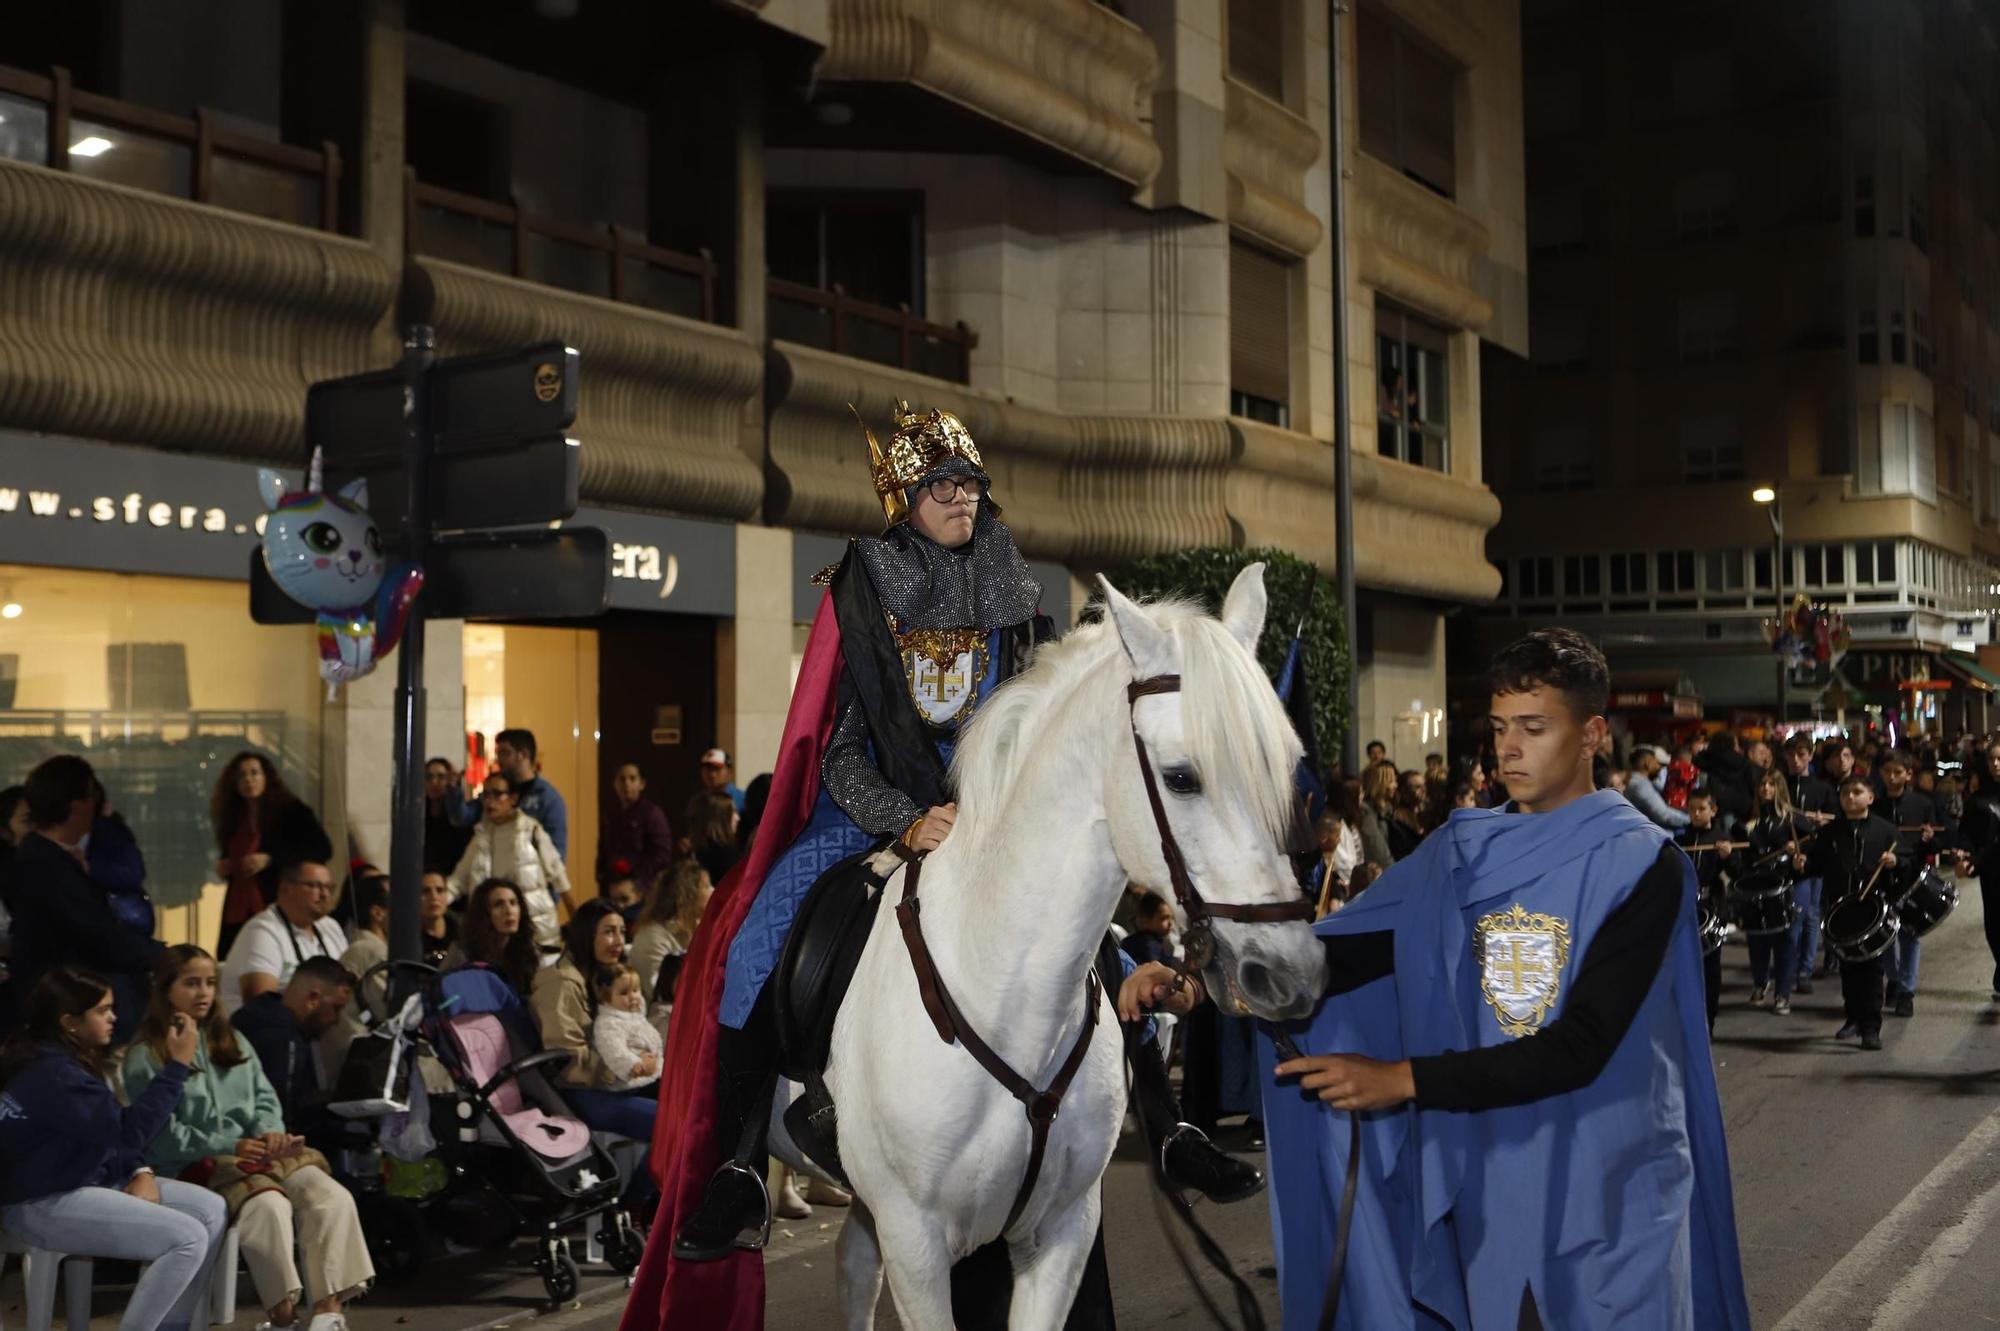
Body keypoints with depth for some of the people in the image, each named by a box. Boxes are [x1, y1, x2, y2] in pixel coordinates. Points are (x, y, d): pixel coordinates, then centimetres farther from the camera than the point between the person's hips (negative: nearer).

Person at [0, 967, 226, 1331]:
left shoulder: (67, 1058, 10)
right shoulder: (51, 1074, -23)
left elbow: (108, 1131, 17)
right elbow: (128, 1129, -27)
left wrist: (141, 1172, 0)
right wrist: (177, 1065, -24)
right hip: (43, 1204, -10)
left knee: (212, 1210, -2)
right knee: (188, 1239, -22)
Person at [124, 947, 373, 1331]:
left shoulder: (230, 1040, 22)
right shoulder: (146, 1056, 1)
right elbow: (161, 1136, -9)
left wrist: (271, 1131, -7)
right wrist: (230, 1147, -17)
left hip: (256, 1151, 6)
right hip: (196, 1165, -6)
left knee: (334, 1198, -21)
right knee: (270, 1205, -36)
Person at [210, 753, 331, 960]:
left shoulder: (291, 811, 0)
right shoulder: (233, 818, 17)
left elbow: (322, 850, -9)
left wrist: (270, 860, -15)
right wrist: (223, 867, 10)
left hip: (277, 909, -5)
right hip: (237, 913, 5)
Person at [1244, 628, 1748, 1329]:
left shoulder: (1639, 863, -12)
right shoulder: (1460, 853, 2)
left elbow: (1580, 1046, -20)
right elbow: (1346, 951, -6)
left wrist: (1405, 1079, -25)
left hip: (1612, 1191, -4)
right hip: (1487, 1185, 4)